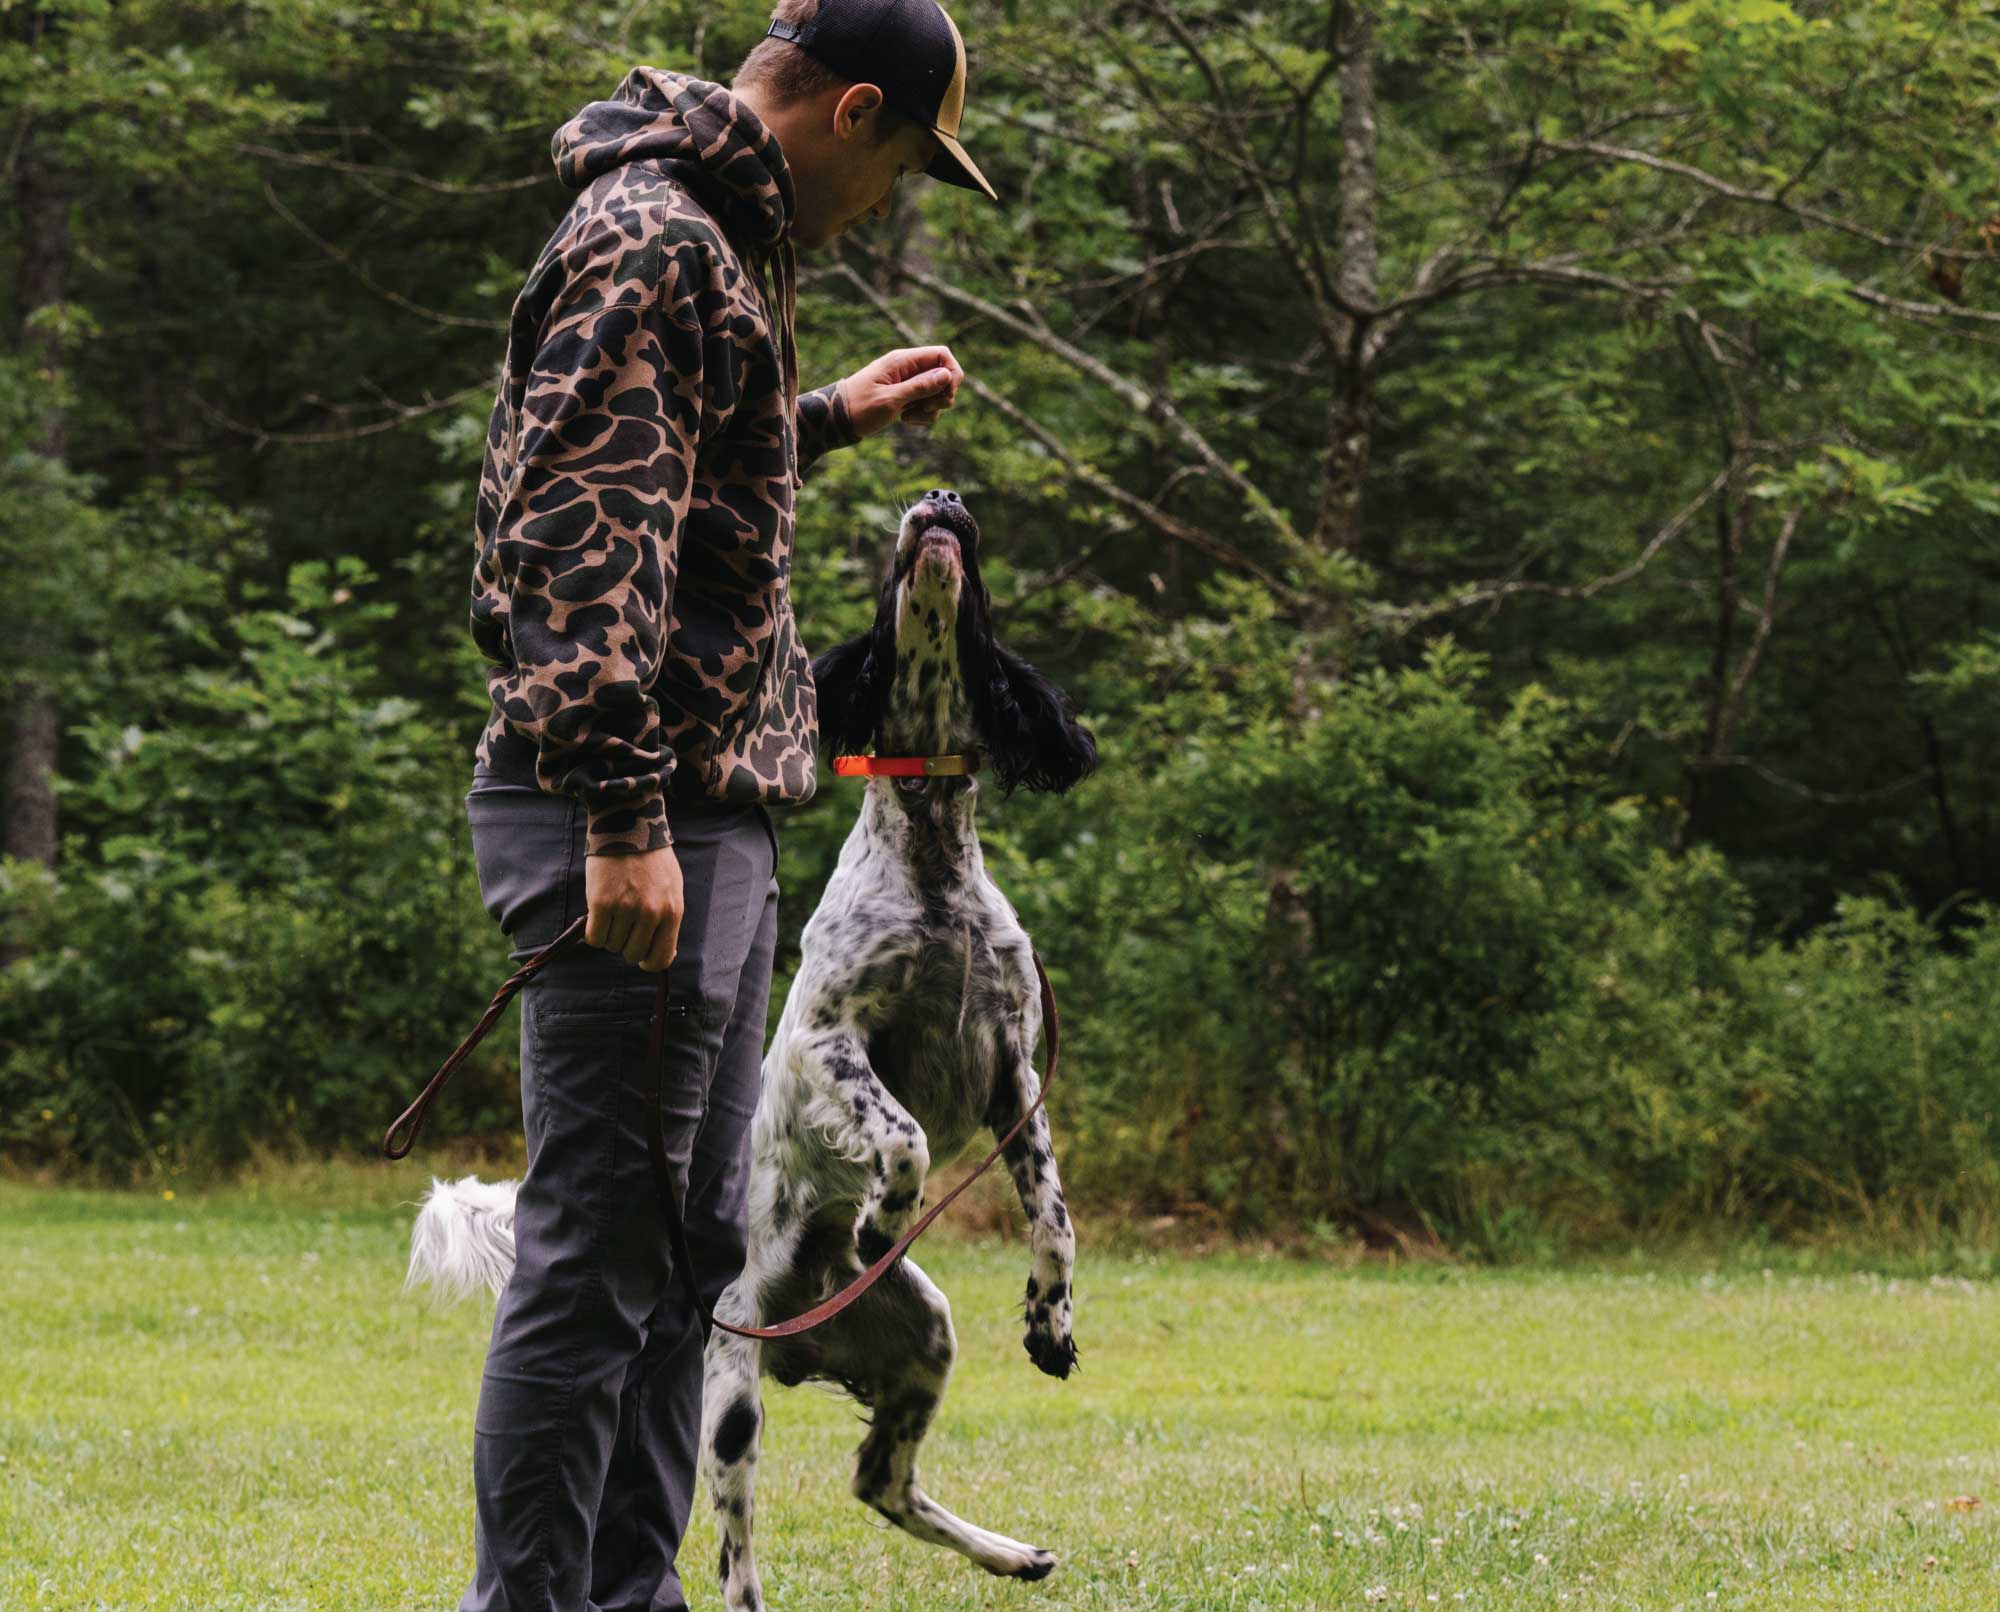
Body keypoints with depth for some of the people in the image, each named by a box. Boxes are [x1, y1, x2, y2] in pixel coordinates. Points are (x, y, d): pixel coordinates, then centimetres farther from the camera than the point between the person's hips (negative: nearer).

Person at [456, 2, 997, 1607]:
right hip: (641, 819, -11)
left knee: (690, 1243, 14)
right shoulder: (652, 245, -14)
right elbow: (584, 541, -22)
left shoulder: (714, 242, 18)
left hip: (712, 815, 11)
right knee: (597, 1249, -9)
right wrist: (622, 815, -26)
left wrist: (831, 418, 33)